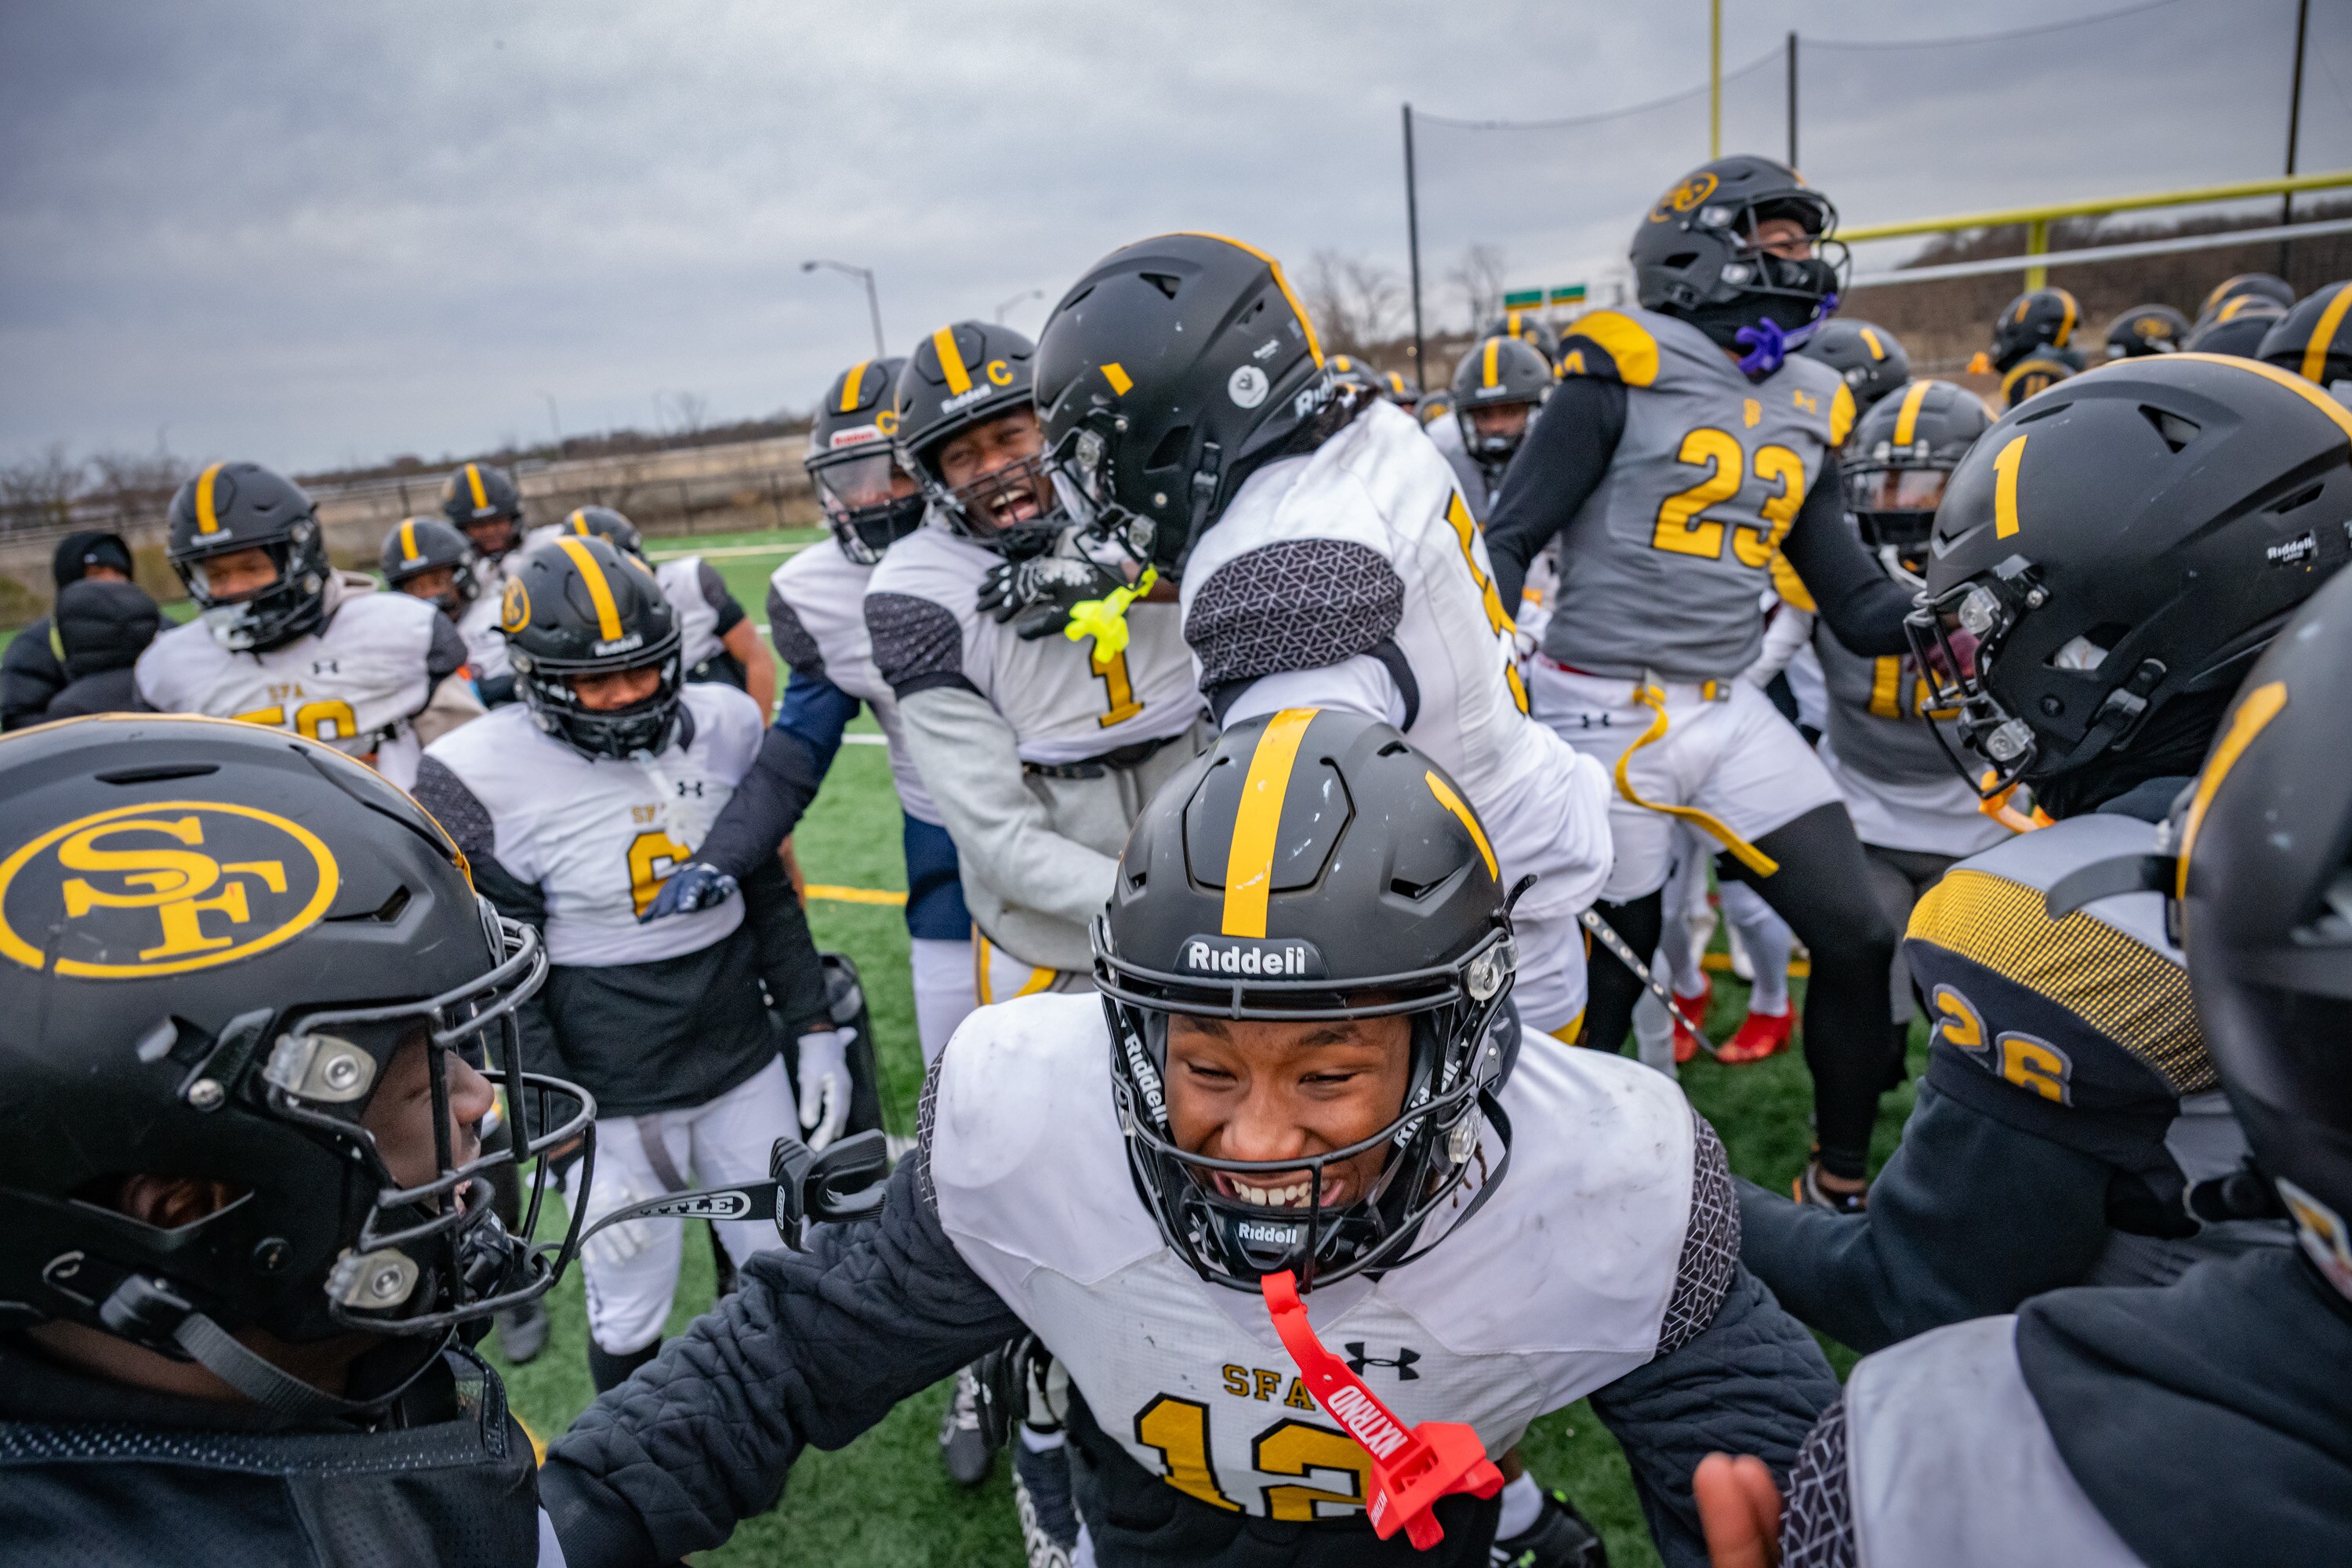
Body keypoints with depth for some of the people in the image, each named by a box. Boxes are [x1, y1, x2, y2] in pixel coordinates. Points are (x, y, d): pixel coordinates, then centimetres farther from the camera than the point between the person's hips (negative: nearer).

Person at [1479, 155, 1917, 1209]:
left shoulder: (1809, 408, 12)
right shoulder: (1627, 369, -8)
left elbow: (1856, 605, 12)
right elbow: (1510, 539, -9)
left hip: (1731, 715, 6)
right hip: (1605, 717, -6)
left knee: (1858, 940, 4)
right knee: (1606, 980, 6)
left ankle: (1842, 1183, 26)